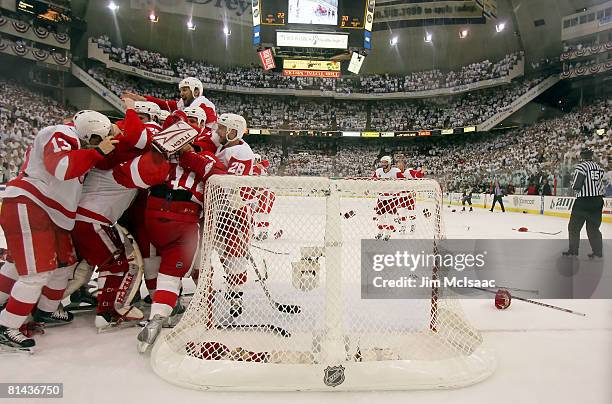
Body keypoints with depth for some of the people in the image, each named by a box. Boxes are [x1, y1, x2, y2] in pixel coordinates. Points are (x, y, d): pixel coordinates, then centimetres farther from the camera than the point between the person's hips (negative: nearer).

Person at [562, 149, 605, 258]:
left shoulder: (581, 166, -10)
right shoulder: (599, 167, 12)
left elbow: (576, 185, -15)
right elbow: (600, 183, 16)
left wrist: (574, 186, 5)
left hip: (584, 201, -7)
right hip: (598, 200, 7)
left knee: (574, 226, 3)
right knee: (593, 227, 13)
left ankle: (573, 251, 5)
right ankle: (598, 252, 13)